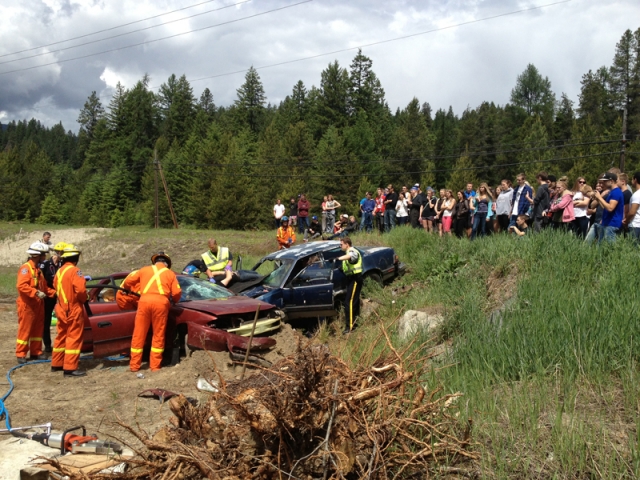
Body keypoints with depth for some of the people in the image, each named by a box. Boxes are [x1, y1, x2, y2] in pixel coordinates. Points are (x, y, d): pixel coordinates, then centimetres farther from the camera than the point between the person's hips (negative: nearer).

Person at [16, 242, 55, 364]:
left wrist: (54, 292, 9)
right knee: (25, 330, -3)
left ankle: (35, 353, 20)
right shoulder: (26, 268, -14)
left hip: (38, 305, 9)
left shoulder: (38, 270, 17)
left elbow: (44, 287, 22)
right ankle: (20, 354, 5)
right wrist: (36, 292, -30)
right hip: (27, 306, -9)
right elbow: (21, 285, -25)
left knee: (37, 330, 12)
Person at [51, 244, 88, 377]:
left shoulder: (59, 271, 11)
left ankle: (56, 364, 27)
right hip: (74, 309, -9)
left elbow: (56, 288, 16)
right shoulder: (74, 270, -16)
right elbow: (80, 289, -25)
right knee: (74, 338, -5)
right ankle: (70, 368, -6)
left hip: (62, 309, 9)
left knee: (61, 336, 18)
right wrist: (84, 299, -7)